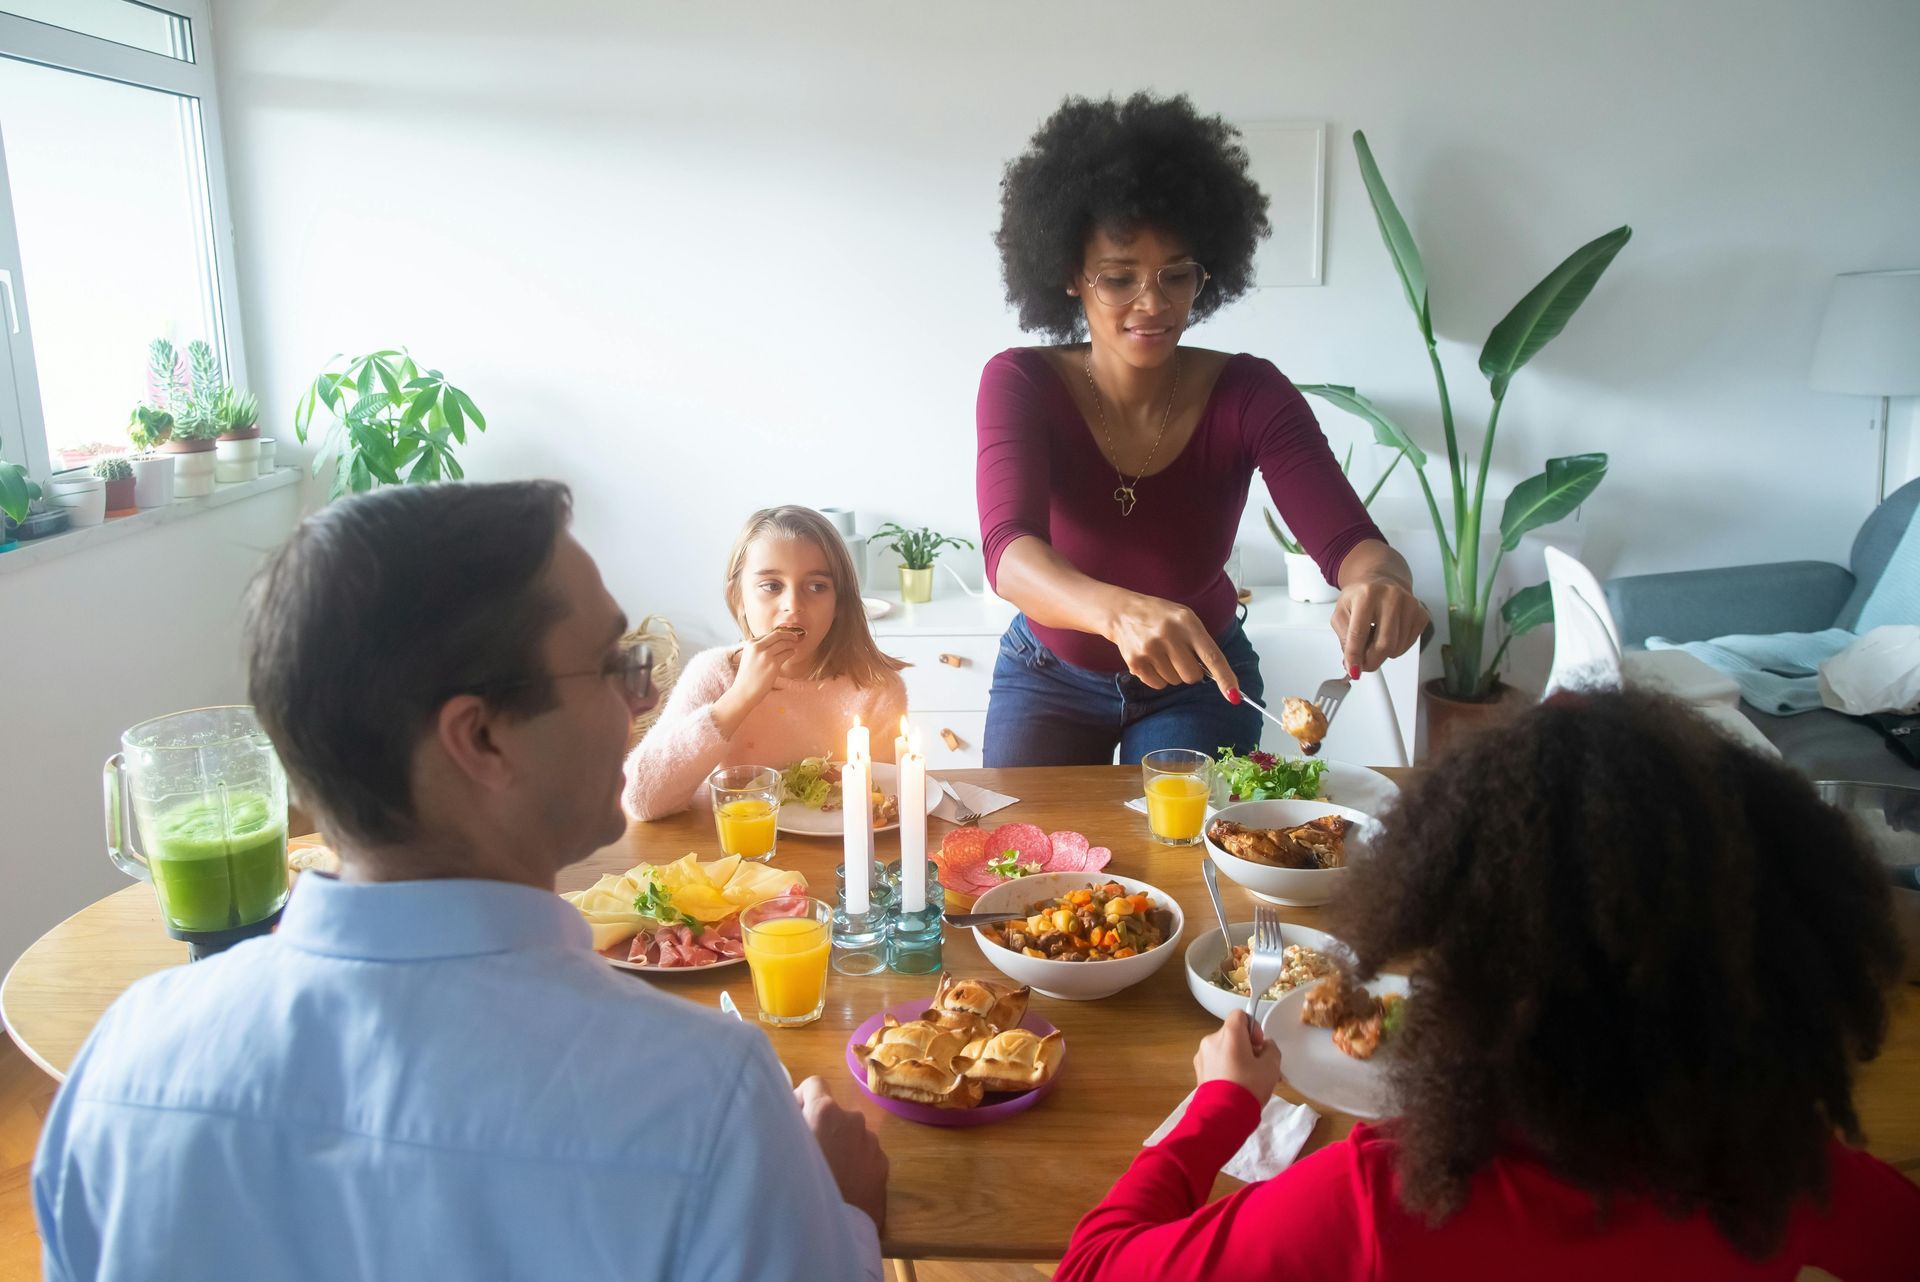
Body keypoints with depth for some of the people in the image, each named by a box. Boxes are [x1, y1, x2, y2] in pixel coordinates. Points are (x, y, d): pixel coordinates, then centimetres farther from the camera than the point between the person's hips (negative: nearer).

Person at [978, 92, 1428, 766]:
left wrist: (1380, 581, -55)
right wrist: (1122, 612, -60)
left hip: (1200, 682, 0)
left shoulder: (1249, 394, -20)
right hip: (1049, 677, 0)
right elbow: (1008, 550, -39)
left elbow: (1346, 538, -30)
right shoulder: (1020, 383, -23)